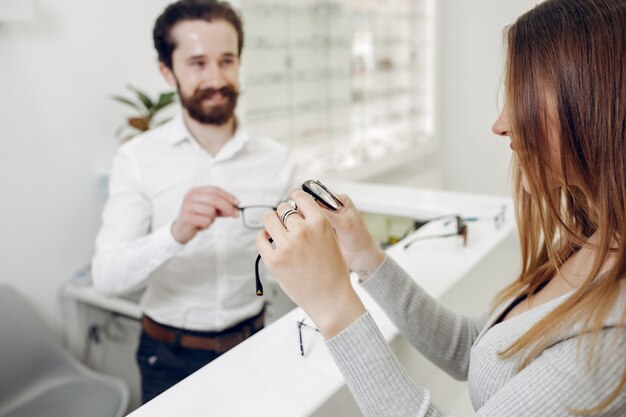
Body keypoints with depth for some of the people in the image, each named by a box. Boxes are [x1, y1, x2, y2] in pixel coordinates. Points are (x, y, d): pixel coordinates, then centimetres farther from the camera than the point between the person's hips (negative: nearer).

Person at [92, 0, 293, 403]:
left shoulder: (275, 158, -7)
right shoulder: (138, 158, -11)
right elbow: (106, 277, -19)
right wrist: (176, 233, -35)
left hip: (251, 344, 2)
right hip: (170, 356, -1)